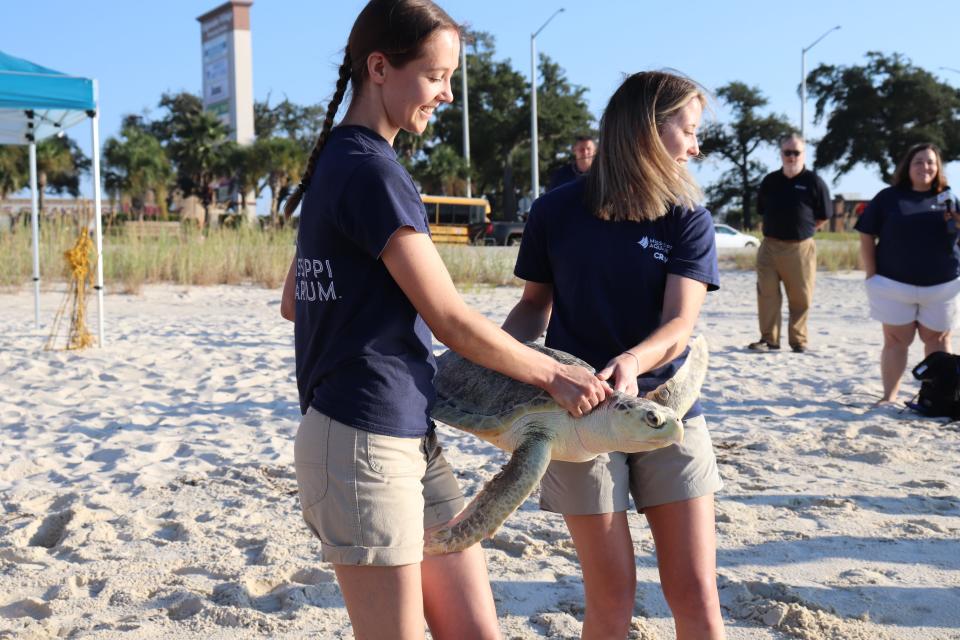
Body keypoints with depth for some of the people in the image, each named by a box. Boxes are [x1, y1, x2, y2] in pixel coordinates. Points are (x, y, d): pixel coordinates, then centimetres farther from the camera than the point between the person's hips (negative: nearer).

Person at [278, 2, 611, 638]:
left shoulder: (335, 162, 15)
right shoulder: (371, 169, -15)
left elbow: (293, 302, 21)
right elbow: (451, 318, -15)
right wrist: (556, 376, -5)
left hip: (411, 437, 9)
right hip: (364, 441, -9)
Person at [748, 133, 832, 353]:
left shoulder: (814, 182, -1)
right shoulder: (770, 181, 9)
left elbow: (823, 217, 5)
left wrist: (804, 229, 5)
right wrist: (778, 228, 12)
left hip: (800, 248, -3)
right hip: (770, 246, 3)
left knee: (800, 298, 1)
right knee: (767, 294, -1)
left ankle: (798, 340, 12)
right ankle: (768, 339, 5)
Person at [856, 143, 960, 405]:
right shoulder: (888, 198, 1)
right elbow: (867, 237, 0)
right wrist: (871, 274, -6)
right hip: (895, 284, -1)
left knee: (938, 339, 8)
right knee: (896, 339, 3)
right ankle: (889, 396, 9)